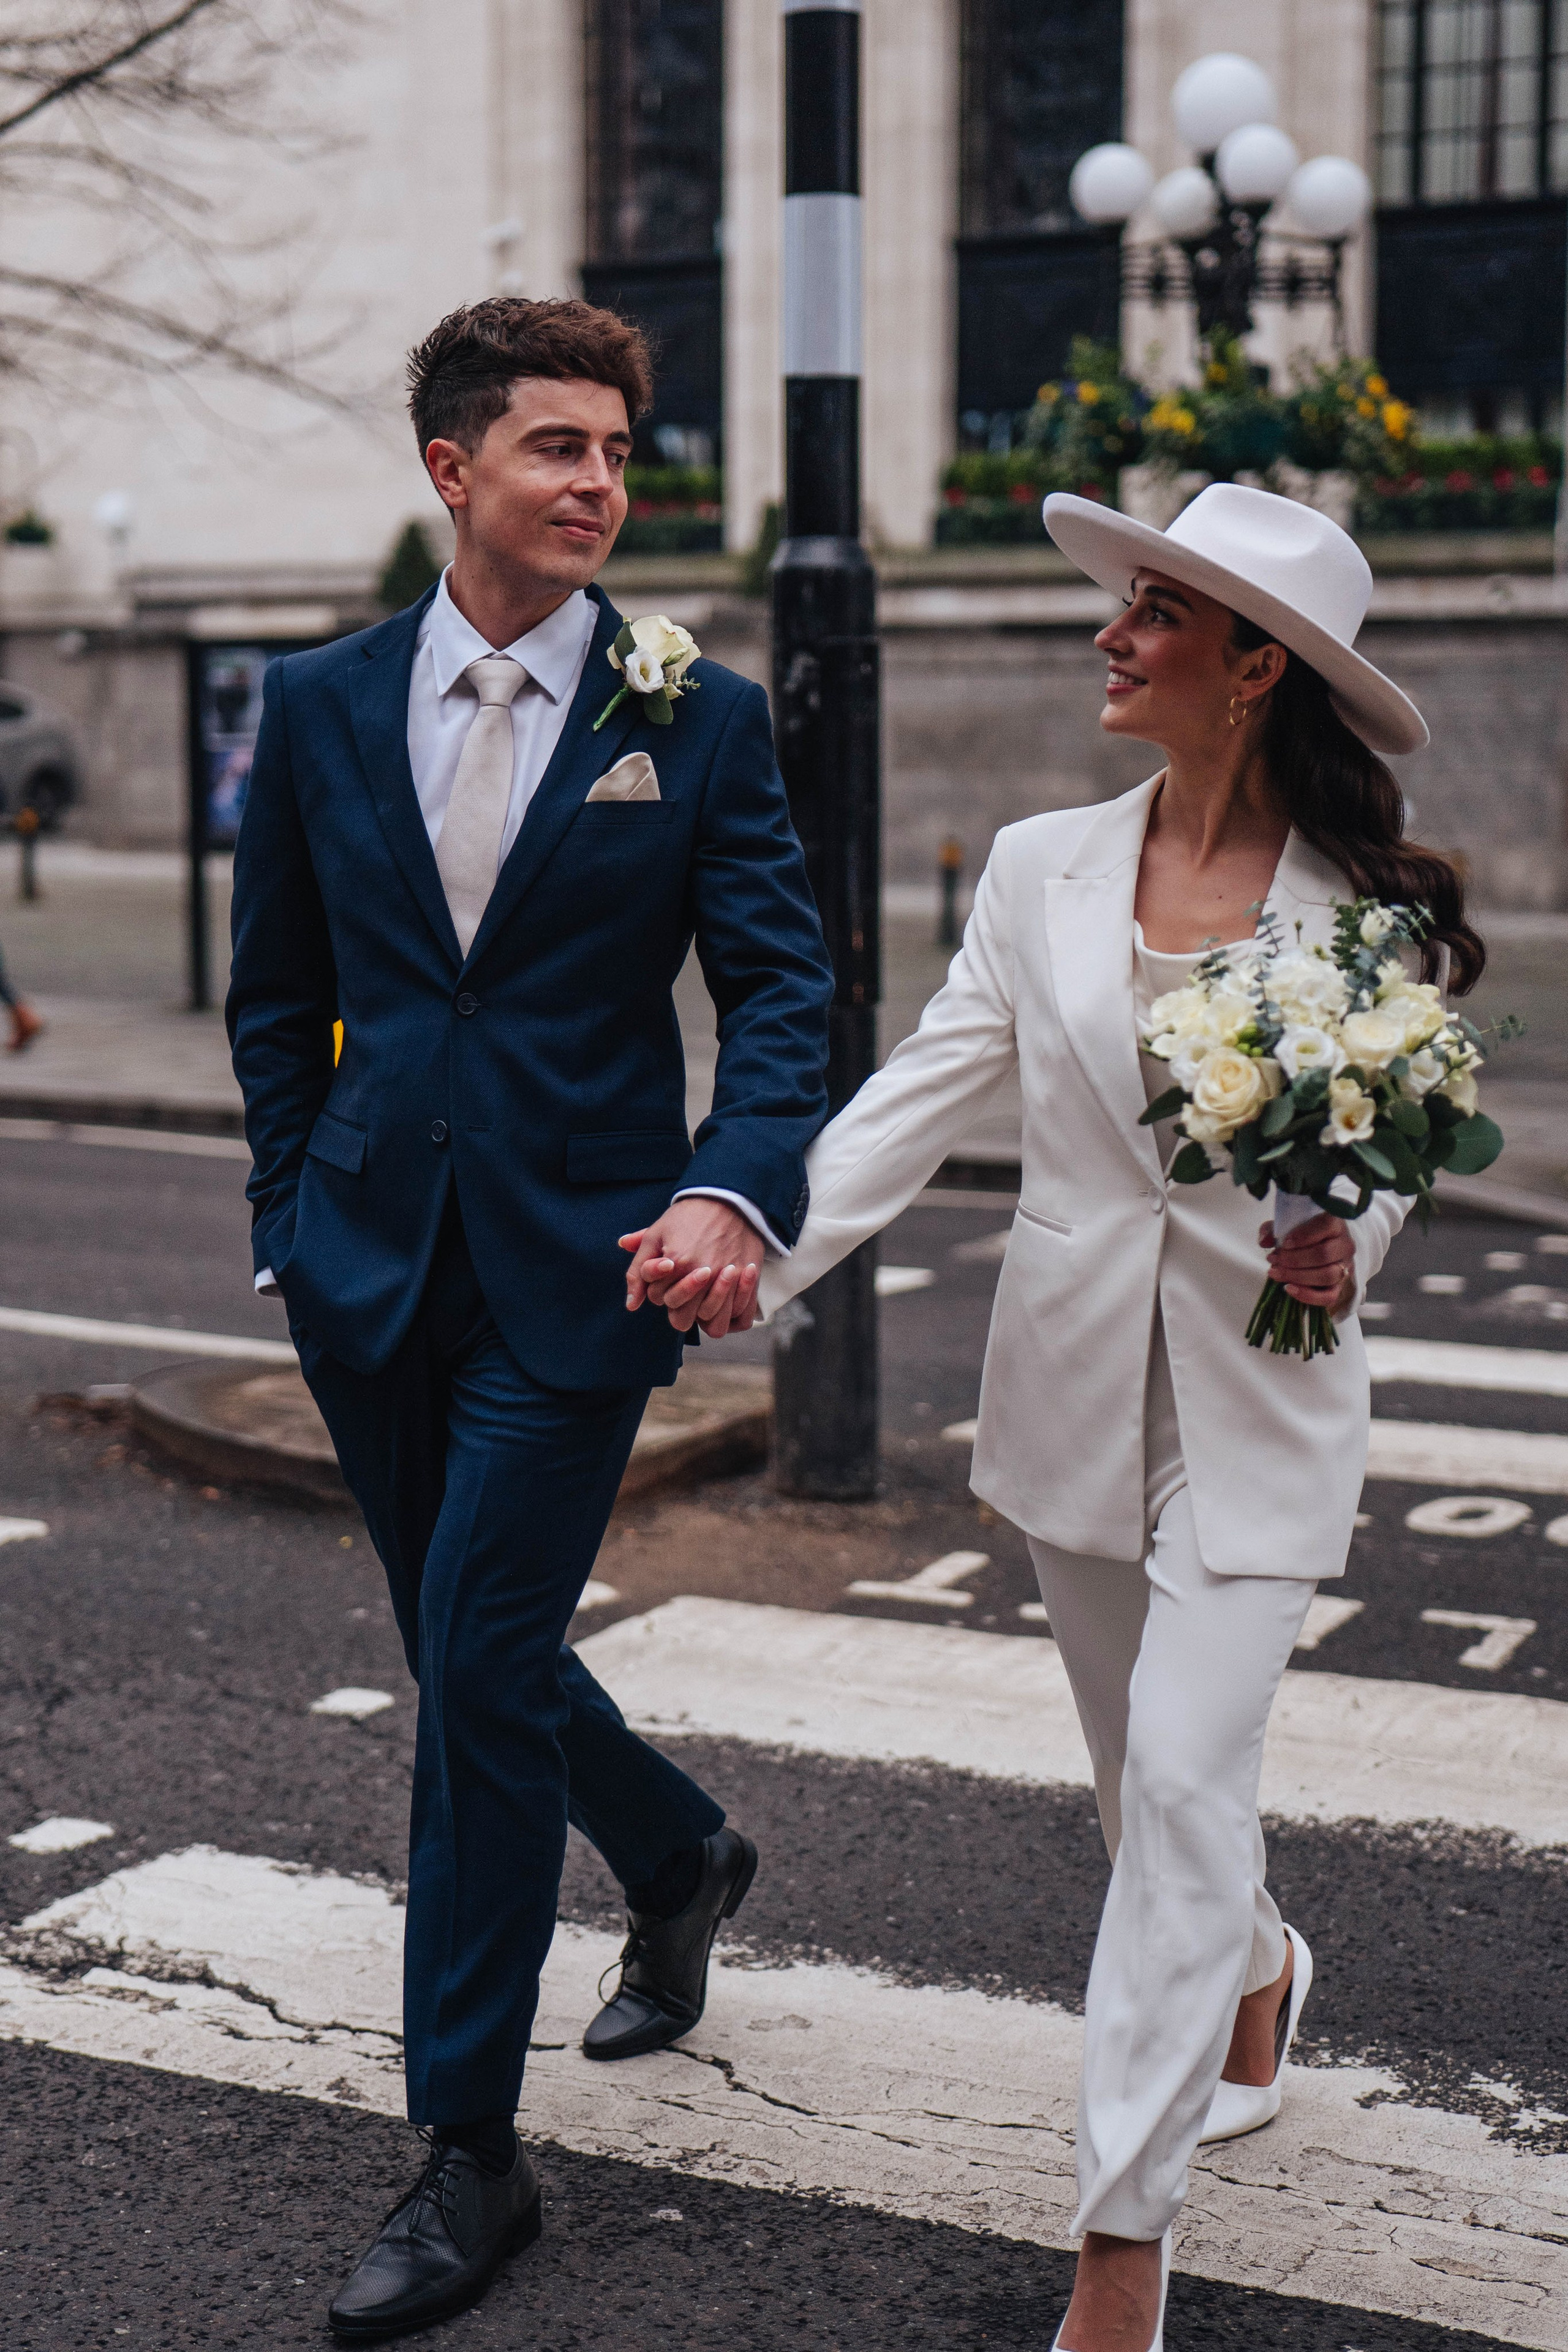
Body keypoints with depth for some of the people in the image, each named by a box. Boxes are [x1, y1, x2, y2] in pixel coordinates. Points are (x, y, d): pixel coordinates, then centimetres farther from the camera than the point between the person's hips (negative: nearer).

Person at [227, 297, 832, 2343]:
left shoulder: (698, 720, -2)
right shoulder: (321, 707, 6)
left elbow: (783, 986, -6)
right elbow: (276, 993, 14)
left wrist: (734, 1192, -23)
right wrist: (295, 1217, 8)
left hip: (576, 1268, -4)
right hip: (374, 1266, 4)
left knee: (482, 1670, -6)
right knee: (468, 1653, 14)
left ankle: (470, 2152, 8)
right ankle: (682, 1858, 45)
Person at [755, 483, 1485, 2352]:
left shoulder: (1368, 904, -7)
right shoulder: (1042, 869, 0)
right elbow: (923, 1094, -2)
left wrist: (1344, 1249, -18)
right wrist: (756, 1241, -14)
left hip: (1258, 1407, -3)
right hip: (1077, 1389, 4)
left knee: (1182, 1782, -9)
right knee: (1146, 1778, 18)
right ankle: (1257, 1965, 52)